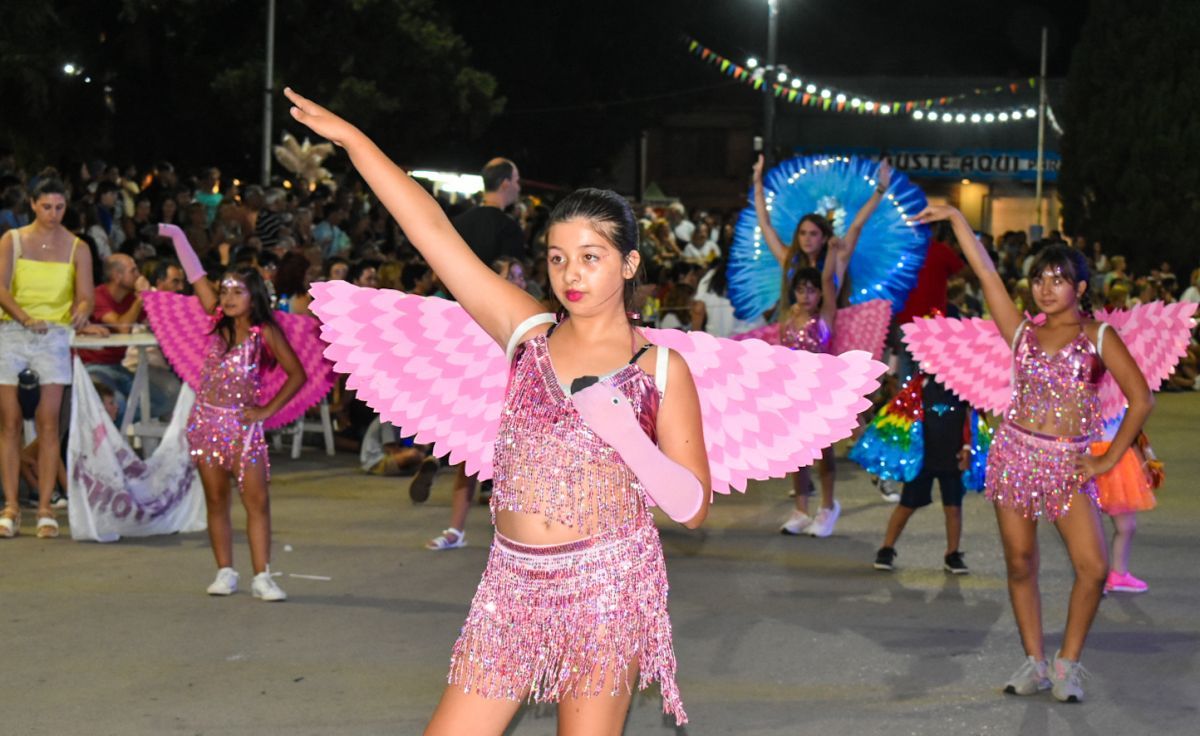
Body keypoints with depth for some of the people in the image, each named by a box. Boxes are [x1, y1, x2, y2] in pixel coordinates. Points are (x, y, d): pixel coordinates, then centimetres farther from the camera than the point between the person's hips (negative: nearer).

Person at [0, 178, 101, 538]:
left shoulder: (77, 248, 7)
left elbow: (85, 297, 2)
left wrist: (80, 315, -22)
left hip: (54, 336, 0)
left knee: (48, 423, -7)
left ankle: (45, 508, -3)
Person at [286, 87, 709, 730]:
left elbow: (693, 507, -2)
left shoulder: (662, 368, 0)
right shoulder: (529, 334, 6)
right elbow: (434, 231, 2)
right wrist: (350, 138, 0)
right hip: (513, 582, 3)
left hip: (606, 583, -3)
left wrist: (622, 431, -16)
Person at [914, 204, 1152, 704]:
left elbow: (1141, 399, -1)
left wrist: (1110, 460, -4)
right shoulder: (1023, 334, 8)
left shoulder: (1099, 337, 2)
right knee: (1020, 565, 4)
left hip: (1069, 465, -2)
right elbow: (986, 273, 4)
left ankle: (1068, 664, 2)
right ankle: (1034, 663, 15)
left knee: (1093, 568, -13)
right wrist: (955, 218, 1)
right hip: (1016, 454, 2)